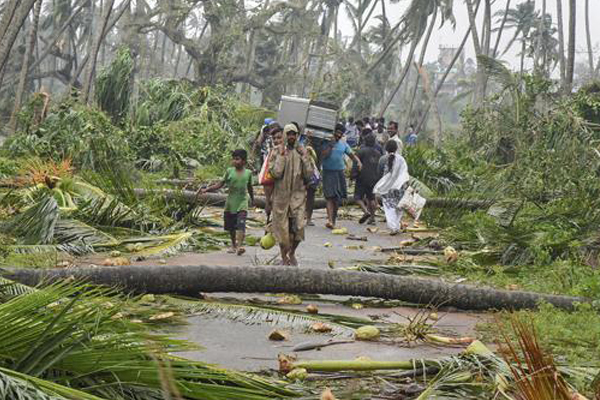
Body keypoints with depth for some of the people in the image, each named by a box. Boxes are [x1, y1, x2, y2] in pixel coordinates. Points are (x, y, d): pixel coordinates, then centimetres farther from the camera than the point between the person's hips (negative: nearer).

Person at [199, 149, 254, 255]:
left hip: (242, 203, -2)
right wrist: (206, 189, -8)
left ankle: (240, 246, -27)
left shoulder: (248, 173, 1)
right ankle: (233, 245, 29)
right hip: (230, 203, 2)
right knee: (231, 227, 10)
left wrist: (252, 199, 29)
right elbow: (221, 184, 1)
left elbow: (249, 187, 16)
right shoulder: (229, 171, -1)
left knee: (241, 224, -20)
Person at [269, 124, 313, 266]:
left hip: (298, 195, 2)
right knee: (282, 228, 4)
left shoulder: (302, 151, 6)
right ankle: (284, 257, 21)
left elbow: (309, 174, 0)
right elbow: (275, 173, -14)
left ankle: (292, 253, 18)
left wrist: (304, 157, -8)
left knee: (299, 226, -7)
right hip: (281, 195, -2)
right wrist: (282, 155, -15)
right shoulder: (277, 152, -2)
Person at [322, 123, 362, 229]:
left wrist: (358, 161, -5)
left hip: (340, 172, 5)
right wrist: (330, 145, -17)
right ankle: (330, 219, -23)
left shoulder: (343, 144, 11)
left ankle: (334, 218, 21)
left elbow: (351, 154, 13)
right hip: (328, 172, -5)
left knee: (338, 197, 7)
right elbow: (324, 155, -13)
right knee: (330, 196, -15)